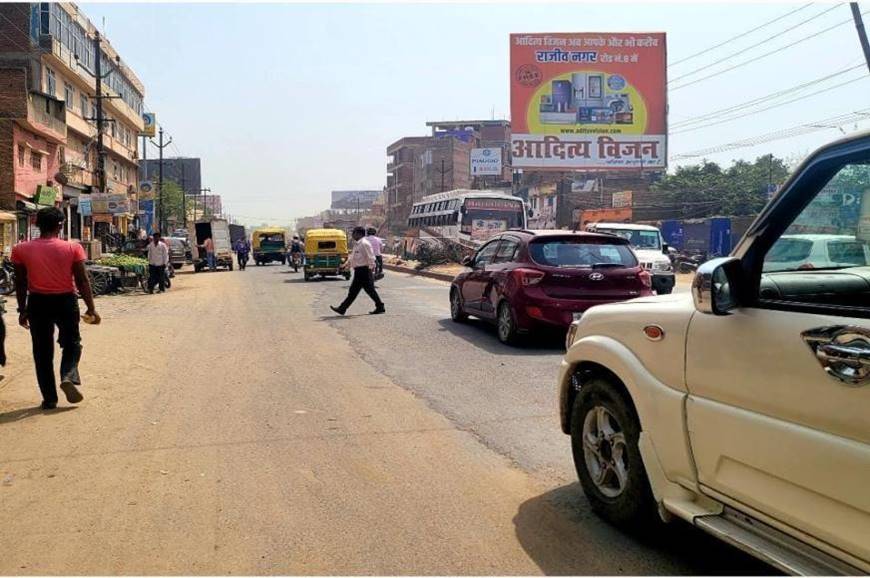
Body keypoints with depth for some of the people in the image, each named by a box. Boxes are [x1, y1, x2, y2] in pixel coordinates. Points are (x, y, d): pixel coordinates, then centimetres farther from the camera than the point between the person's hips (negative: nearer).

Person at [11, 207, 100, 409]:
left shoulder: (21, 250, -2)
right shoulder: (72, 248, -7)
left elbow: (21, 283, 2)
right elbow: (82, 281, -6)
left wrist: (22, 310, 11)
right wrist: (91, 308, 0)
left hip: (38, 303, 1)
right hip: (66, 301, -1)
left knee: (42, 351, 11)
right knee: (71, 343, 19)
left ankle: (49, 398, 14)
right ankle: (68, 376, -8)